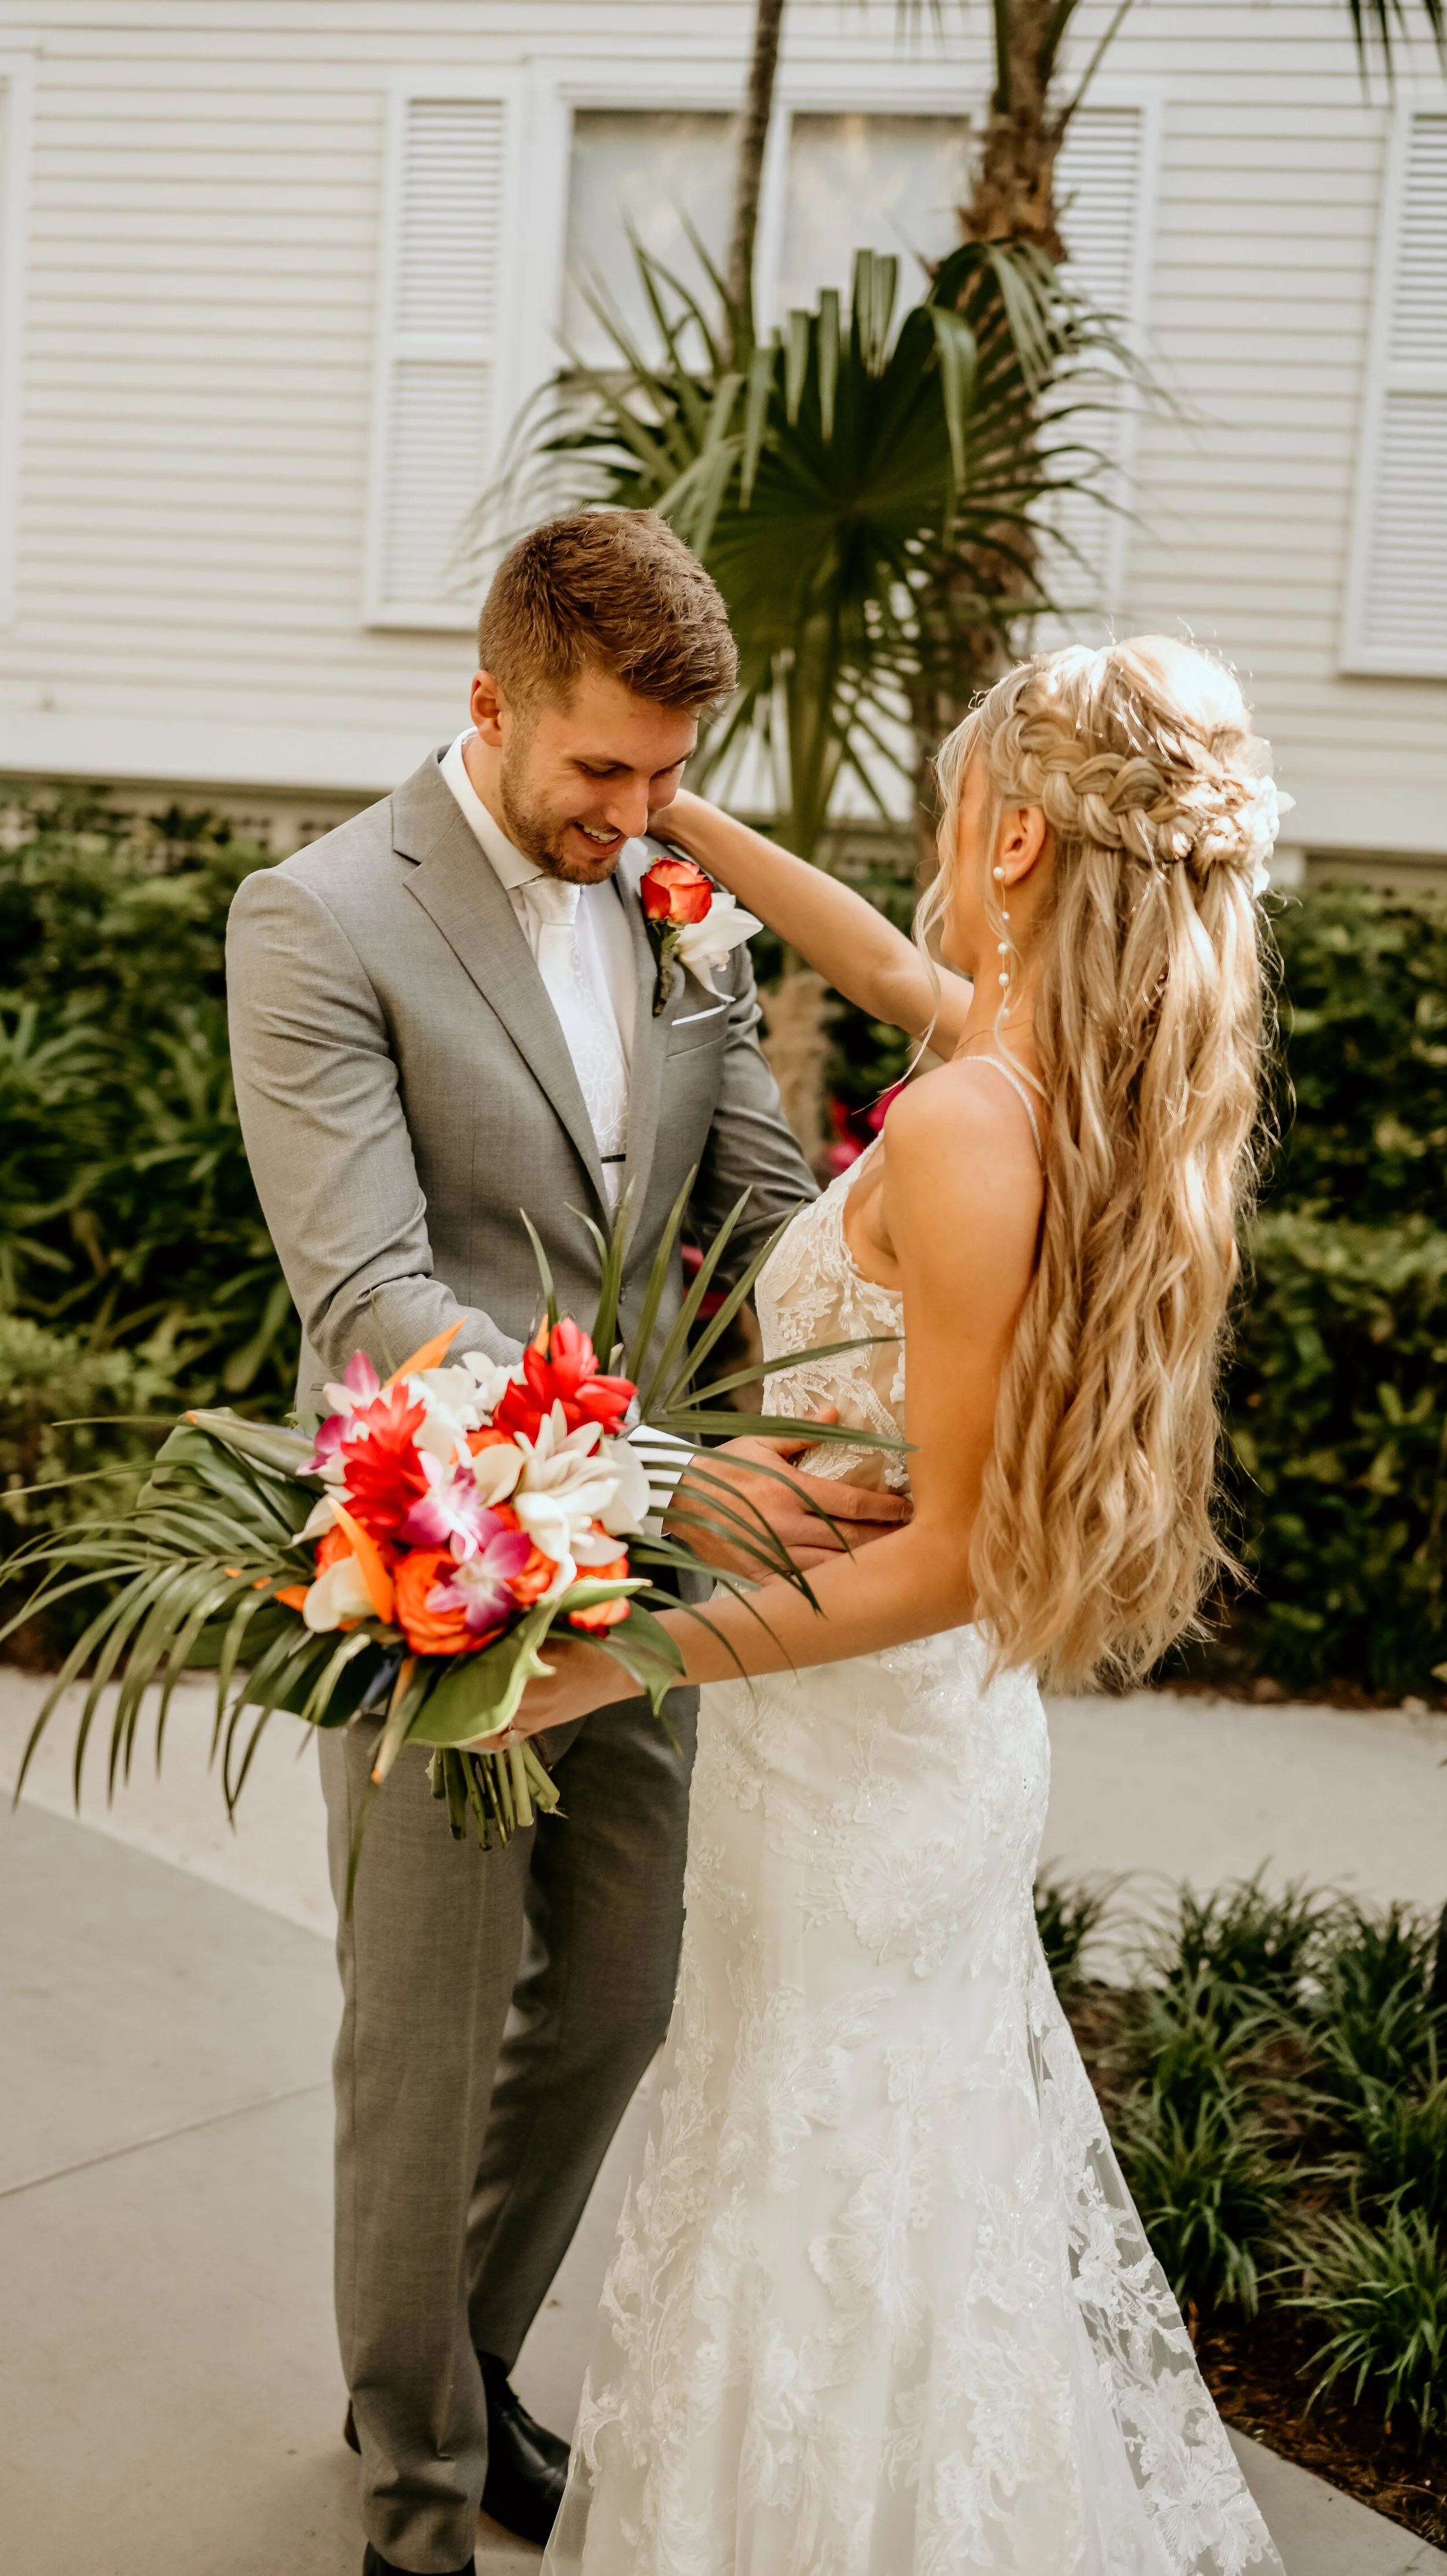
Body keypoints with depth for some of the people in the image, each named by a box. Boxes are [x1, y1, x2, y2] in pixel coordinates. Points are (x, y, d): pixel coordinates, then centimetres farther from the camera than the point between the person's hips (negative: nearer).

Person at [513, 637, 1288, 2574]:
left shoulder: (965, 1125, -28)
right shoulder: (1084, 1078, -3)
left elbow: (955, 1552, -25)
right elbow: (890, 965, 18)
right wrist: (677, 811, 23)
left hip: (860, 1745, -9)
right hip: (945, 1739, 9)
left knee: (830, 2218, 12)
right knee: (939, 2177, 27)